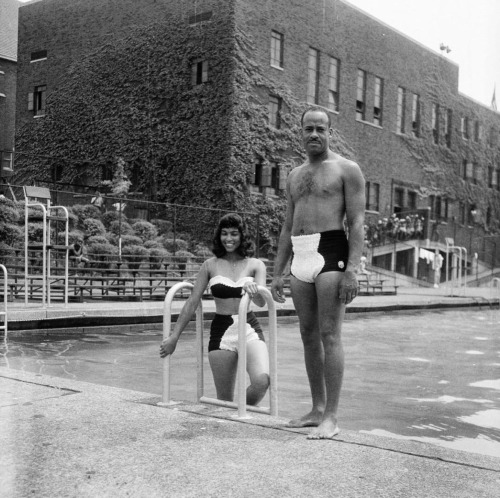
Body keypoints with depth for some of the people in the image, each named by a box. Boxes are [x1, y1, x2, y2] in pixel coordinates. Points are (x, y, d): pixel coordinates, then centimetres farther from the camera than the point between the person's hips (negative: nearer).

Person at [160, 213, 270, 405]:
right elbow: (192, 303, 5)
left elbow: (261, 302, -11)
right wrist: (174, 337, 4)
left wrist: (253, 291, -35)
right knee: (224, 399, 0)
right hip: (221, 331, 1)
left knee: (262, 381, -23)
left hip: (249, 329, -1)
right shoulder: (210, 265, 4)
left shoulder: (255, 265, 2)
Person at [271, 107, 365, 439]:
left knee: (329, 335, -8)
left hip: (331, 254, -6)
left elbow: (357, 222, -6)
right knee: (309, 336, 8)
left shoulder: (347, 169, 3)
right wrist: (278, 272, 14)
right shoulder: (295, 176, 21)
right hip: (300, 261, 6)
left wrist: (352, 270, -17)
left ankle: (331, 417, -4)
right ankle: (317, 410, 18)